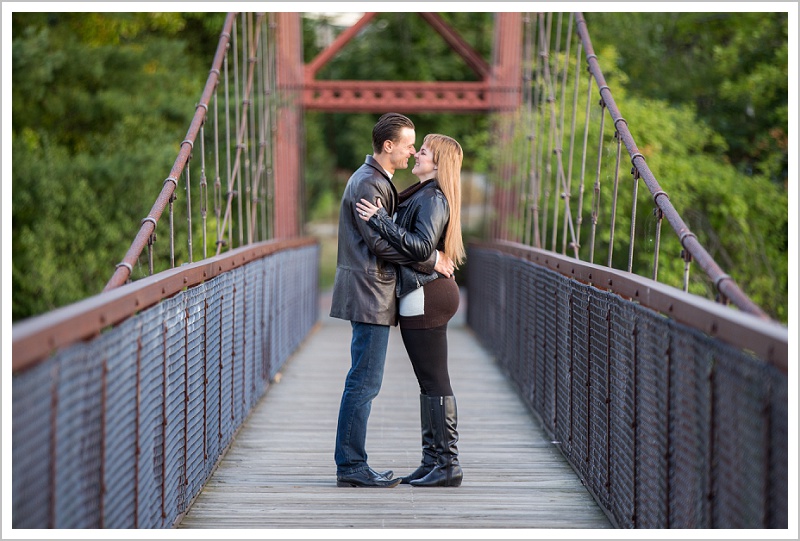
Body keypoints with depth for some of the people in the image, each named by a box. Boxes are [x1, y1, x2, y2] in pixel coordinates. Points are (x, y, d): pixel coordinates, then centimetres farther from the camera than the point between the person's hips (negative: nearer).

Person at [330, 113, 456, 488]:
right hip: (369, 293, -11)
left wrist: (429, 260, 12)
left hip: (373, 295, 11)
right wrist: (432, 260, -14)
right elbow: (381, 242, -20)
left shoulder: (379, 182, 19)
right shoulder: (368, 183, -14)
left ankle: (352, 464, 15)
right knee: (364, 383, -8)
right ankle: (350, 466, -5)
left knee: (363, 383, 11)